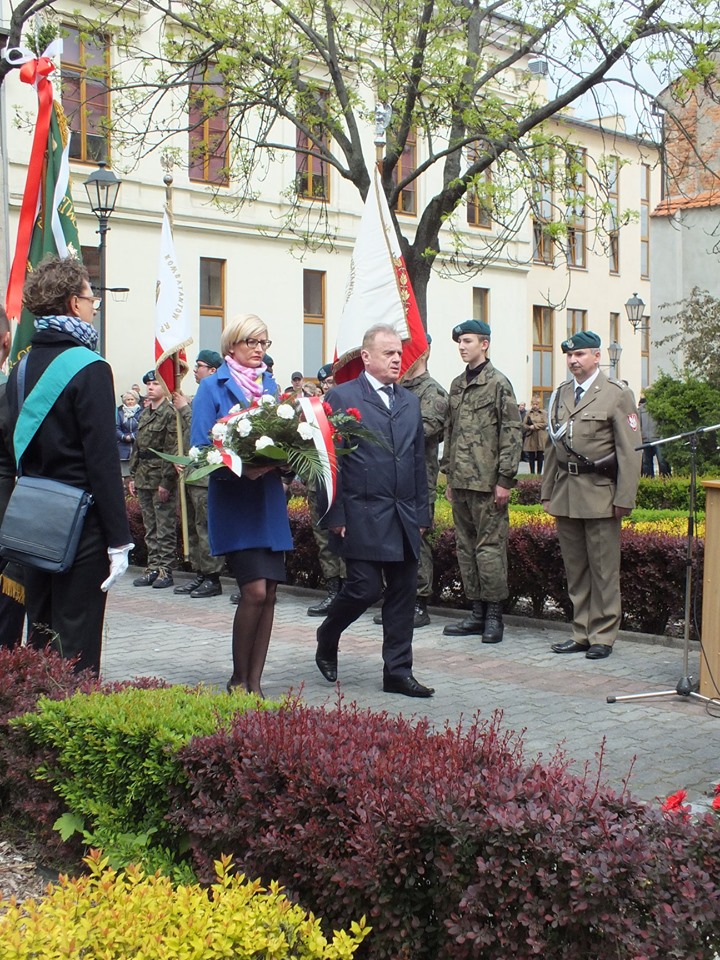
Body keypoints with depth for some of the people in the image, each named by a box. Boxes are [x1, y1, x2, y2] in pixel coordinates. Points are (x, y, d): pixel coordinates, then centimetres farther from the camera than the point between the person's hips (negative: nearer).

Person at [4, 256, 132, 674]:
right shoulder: (90, 370, -14)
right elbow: (103, 459, -17)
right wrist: (119, 540, -15)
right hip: (82, 523, -7)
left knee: (40, 636, 16)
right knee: (78, 644, 0)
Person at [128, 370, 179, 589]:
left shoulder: (170, 413, -10)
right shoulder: (144, 414, 16)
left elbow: (172, 450, -15)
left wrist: (166, 481, -18)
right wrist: (133, 476, 15)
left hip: (162, 479, -8)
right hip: (143, 477, 8)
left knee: (165, 527, -3)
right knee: (150, 527, 11)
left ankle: (165, 570, 2)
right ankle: (153, 567, 17)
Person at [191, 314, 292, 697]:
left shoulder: (271, 385, 15)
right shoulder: (212, 387, -1)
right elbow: (201, 450, -8)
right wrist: (240, 469, -23)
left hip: (270, 502, 5)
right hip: (235, 503, -5)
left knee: (268, 593, 3)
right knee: (255, 590, -13)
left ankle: (254, 683, 12)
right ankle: (239, 679, 4)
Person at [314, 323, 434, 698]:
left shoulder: (410, 401, 15)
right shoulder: (342, 397, -3)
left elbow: (418, 460, 17)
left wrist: (421, 513, 12)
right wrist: (335, 516, -11)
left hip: (404, 518, 6)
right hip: (363, 516, -6)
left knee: (403, 595, 6)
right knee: (365, 588, -7)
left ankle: (398, 672, 15)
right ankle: (326, 640, 21)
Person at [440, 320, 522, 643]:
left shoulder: (498, 383, -6)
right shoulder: (456, 385, 15)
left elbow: (512, 433, -10)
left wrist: (504, 480, -14)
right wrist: (449, 476, 16)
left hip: (487, 483, -7)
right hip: (461, 482, 7)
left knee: (489, 547, -5)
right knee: (466, 547, 10)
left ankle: (494, 615, 3)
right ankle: (477, 611, 18)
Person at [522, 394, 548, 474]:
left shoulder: (544, 413, 1)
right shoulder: (528, 413, 6)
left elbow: (545, 424, -8)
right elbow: (524, 424, 3)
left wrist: (535, 426, -14)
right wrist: (529, 427, -16)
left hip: (540, 438, -2)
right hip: (530, 438, 2)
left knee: (540, 457, 3)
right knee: (531, 457, 6)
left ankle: (539, 473, 10)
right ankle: (532, 473, 14)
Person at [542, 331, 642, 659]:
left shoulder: (617, 395, -4)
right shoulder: (560, 394, 13)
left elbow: (629, 451, -7)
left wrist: (624, 499, -12)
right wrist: (547, 491, 14)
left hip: (600, 493, -5)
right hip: (566, 494, 6)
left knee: (603, 569, 0)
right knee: (575, 569, 11)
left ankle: (603, 637, 8)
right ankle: (581, 634, 19)